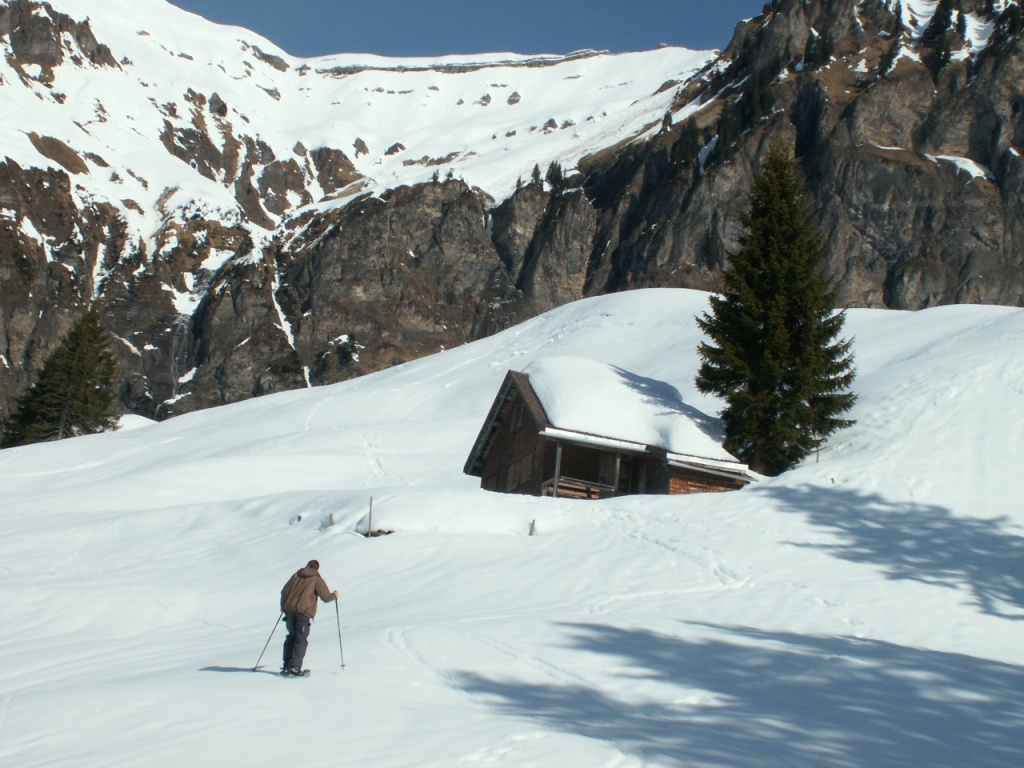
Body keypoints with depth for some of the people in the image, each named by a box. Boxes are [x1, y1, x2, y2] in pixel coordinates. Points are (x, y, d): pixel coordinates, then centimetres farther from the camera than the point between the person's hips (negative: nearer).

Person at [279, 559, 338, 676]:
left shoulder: (296, 575, 17)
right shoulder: (317, 579, 4)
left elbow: (284, 591, 20)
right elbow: (326, 597, -1)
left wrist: (284, 606, 34)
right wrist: (334, 595, 21)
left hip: (289, 609, 4)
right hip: (304, 612, -4)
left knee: (291, 636, 19)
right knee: (301, 640, -2)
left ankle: (287, 664, 17)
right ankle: (295, 666, -12)